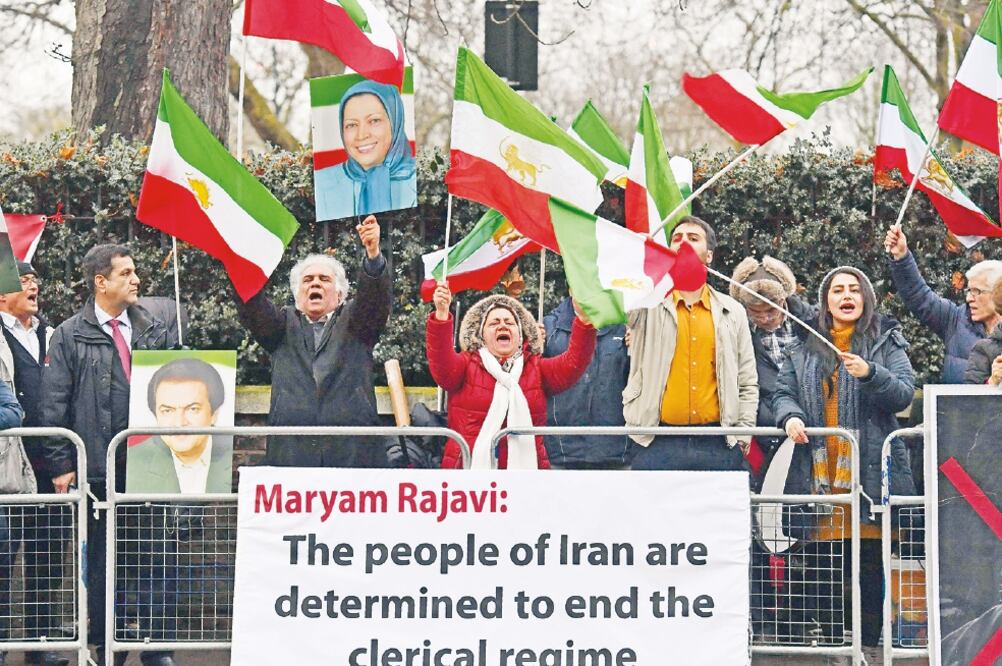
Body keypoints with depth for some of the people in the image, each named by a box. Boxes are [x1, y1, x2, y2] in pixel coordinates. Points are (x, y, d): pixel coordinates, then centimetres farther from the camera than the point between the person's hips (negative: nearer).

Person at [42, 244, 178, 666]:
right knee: (102, 566, 5)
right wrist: (60, 464, -5)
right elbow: (54, 406, 0)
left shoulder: (155, 331, 12)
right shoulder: (70, 336, 2)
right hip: (100, 470, -2)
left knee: (159, 560, 0)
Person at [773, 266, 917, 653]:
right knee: (819, 567, 2)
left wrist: (870, 374, -19)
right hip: (818, 474, 2)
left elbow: (903, 393, -1)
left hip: (869, 472, -2)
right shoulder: (805, 348, 17)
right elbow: (783, 392, 13)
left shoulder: (885, 344, 10)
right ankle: (830, 643, 9)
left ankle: (870, 645, 2)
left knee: (872, 564, -4)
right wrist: (789, 416, -9)